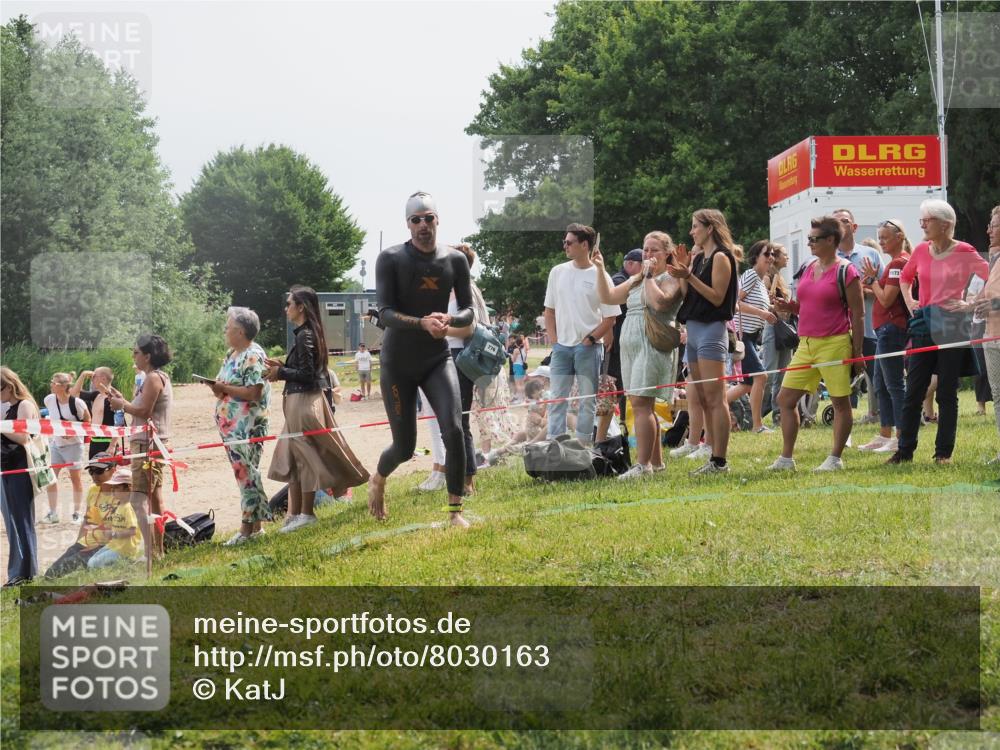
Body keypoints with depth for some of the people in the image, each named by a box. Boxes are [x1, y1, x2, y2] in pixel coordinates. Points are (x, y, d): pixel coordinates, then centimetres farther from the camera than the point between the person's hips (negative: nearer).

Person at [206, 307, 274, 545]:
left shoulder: (254, 356, -13)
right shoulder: (231, 354, 16)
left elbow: (254, 393, -21)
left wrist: (225, 389, -16)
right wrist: (217, 388, 2)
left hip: (246, 426, -9)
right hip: (230, 425, 10)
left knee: (246, 473, -6)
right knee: (244, 473, 11)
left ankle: (248, 527, -3)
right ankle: (255, 525, 16)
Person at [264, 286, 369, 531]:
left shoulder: (304, 335, -15)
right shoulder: (312, 332, 13)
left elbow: (306, 374, -19)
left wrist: (280, 372, -9)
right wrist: (282, 366, 12)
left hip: (304, 402, -10)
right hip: (304, 402, 10)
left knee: (303, 456, -3)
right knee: (292, 457, 11)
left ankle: (306, 513, 3)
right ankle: (295, 513, 14)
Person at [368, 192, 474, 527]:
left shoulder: (455, 260, -1)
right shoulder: (390, 259, -11)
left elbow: (468, 311, 1)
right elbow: (386, 314, -18)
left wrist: (448, 319, -23)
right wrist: (423, 323, -35)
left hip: (437, 360, 2)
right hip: (398, 364, -2)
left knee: (454, 431, -17)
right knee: (404, 448, 4)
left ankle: (455, 511, -6)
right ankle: (378, 479, 39)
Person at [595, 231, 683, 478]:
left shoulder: (670, 278, -3)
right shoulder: (636, 280, 22)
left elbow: (660, 302, -21)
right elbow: (607, 297, 19)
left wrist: (649, 276, -12)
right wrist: (600, 269, 10)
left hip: (653, 345, -9)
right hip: (631, 345, 9)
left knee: (640, 403, -16)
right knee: (642, 406, 10)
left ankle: (643, 464, -19)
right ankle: (656, 461, 16)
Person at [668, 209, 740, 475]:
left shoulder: (720, 257, -7)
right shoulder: (698, 256, 17)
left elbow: (717, 297, -15)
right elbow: (687, 295, 14)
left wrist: (688, 276, -20)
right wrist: (683, 269, 3)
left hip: (711, 329, -9)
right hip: (694, 329, 9)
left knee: (715, 399, -11)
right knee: (703, 400, 9)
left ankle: (719, 461, -12)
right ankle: (714, 458, 13)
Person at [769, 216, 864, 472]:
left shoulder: (846, 272, -8)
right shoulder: (809, 269, 14)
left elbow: (858, 314, -8)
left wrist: (857, 352, -11)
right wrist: (789, 307, 3)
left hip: (834, 344, -8)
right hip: (806, 344, 8)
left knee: (840, 402, 1)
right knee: (785, 399, 5)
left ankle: (835, 458, 9)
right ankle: (786, 458, 12)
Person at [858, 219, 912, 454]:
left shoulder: (899, 263, -14)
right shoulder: (896, 262, 18)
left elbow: (886, 300, -17)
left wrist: (873, 279, -7)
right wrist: (871, 286, 6)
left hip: (892, 328, -11)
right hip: (885, 329, 11)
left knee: (894, 384, -8)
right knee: (881, 385, 14)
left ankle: (901, 439, -5)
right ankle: (884, 436, 19)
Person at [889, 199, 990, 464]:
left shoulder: (963, 252, -7)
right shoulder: (921, 251, 7)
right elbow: (905, 277, 26)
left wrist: (972, 304, -10)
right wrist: (909, 301, 12)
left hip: (952, 327, -4)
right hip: (924, 325, 4)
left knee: (947, 393, 1)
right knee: (913, 391, 4)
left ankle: (943, 452, 9)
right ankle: (905, 450, 10)